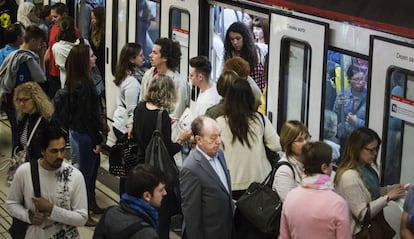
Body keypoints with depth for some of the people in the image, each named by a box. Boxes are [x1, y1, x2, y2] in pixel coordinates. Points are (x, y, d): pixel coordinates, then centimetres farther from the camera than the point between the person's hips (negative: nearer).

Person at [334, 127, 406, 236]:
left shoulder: (366, 168, -1)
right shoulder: (349, 176, -25)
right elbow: (362, 214, -24)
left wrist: (390, 189, -1)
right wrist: (387, 197, -21)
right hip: (358, 233, -8)